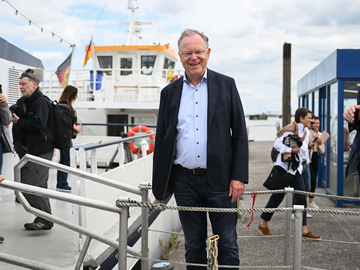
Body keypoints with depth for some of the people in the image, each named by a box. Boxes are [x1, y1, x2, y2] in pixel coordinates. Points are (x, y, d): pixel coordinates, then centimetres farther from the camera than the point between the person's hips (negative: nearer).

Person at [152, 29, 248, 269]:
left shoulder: (226, 85, 3)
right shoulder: (170, 92, 8)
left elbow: (240, 134, 0)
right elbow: (161, 141, 9)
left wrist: (239, 176, -8)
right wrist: (158, 186, 7)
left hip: (220, 179, -2)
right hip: (185, 182, 2)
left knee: (227, 245, 6)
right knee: (194, 245, 13)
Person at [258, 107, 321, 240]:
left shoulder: (303, 131, 14)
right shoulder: (290, 130, -14)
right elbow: (277, 144, -19)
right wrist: (291, 150, -26)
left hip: (296, 168, 8)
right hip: (285, 167, -8)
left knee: (301, 197, 2)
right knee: (277, 197, 0)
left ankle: (304, 230, 4)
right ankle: (263, 224, 16)